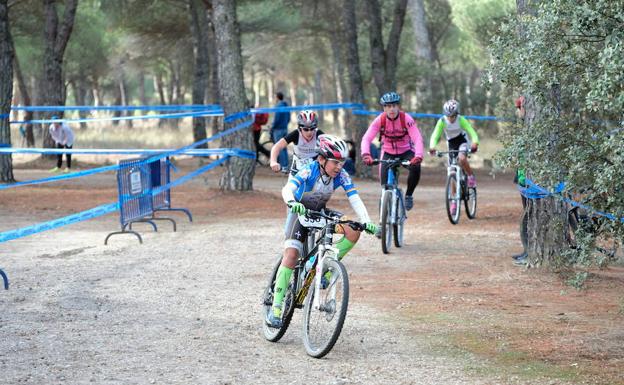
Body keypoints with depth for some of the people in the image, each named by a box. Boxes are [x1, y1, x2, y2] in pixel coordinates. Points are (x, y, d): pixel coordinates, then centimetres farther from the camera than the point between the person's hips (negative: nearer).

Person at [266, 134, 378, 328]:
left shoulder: (341, 176, -19)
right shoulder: (309, 171, -29)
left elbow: (355, 199, -25)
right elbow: (287, 188, -43)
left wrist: (366, 222, -41)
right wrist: (292, 202, -65)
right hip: (300, 212, -4)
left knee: (353, 233, -20)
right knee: (291, 254, -20)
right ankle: (276, 308, -18)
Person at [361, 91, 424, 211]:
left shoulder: (406, 119, -23)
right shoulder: (380, 120, -20)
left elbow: (417, 138, -33)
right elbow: (366, 138, -28)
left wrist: (418, 156, -51)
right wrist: (365, 154, -48)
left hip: (406, 151, -1)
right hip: (388, 153, 1)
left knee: (415, 167, -30)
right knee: (385, 182, -16)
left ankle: (408, 195, -6)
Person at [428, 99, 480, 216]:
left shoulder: (461, 120, -23)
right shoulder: (442, 121, -20)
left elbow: (472, 132, -30)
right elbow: (435, 135, -29)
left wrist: (474, 143, -50)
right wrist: (432, 147, -48)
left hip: (462, 141, -2)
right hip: (451, 144, 2)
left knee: (462, 159, -36)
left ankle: (471, 176, -7)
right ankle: (454, 200, 7)